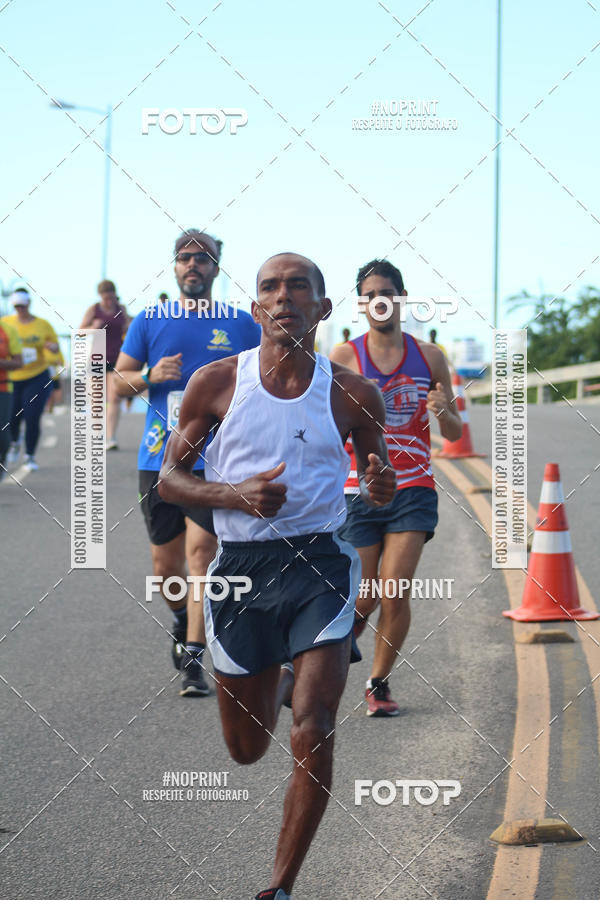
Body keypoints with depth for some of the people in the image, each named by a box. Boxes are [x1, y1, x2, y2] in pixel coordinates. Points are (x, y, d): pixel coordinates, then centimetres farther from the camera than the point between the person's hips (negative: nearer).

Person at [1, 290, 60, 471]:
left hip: (37, 378, -1)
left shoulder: (43, 325, 2)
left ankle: (30, 456, 4)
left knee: (32, 418, -10)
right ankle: (15, 442, 34)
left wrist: (50, 346, -15)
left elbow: (55, 346, 9)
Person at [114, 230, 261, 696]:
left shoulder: (242, 324, 5)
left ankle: (193, 659, -11)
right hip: (159, 460, 2)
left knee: (201, 550, -14)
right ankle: (183, 620, 39)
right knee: (165, 563, 8)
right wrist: (151, 376, -9)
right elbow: (118, 380, 9)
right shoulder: (150, 321, 7)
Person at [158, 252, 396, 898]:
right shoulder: (217, 382, -2)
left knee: (312, 736, -15)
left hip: (319, 565, -1)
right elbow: (169, 479, 4)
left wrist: (380, 488, -11)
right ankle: (280, 681, 48)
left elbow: (376, 479, 14)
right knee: (247, 750, 13)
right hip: (239, 567, 1)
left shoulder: (353, 395, 0)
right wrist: (237, 494, -15)